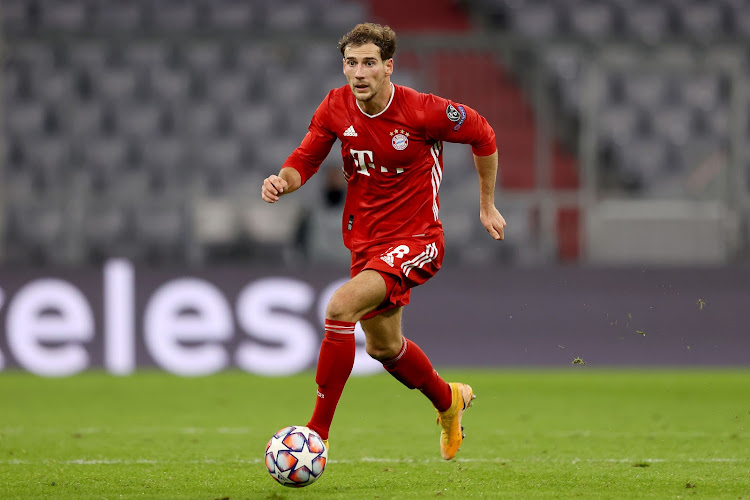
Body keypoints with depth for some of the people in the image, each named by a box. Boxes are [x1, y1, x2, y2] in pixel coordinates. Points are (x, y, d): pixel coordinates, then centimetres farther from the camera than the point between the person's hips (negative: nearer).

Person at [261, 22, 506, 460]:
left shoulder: (424, 111, -19)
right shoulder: (336, 108, -7)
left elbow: (483, 136, -2)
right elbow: (304, 161, 4)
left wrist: (488, 206, 7)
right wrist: (283, 181, -21)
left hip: (416, 240, -7)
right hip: (366, 240, 7)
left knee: (341, 308, -29)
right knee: (383, 346, 23)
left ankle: (318, 434, -23)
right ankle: (449, 400, 54)